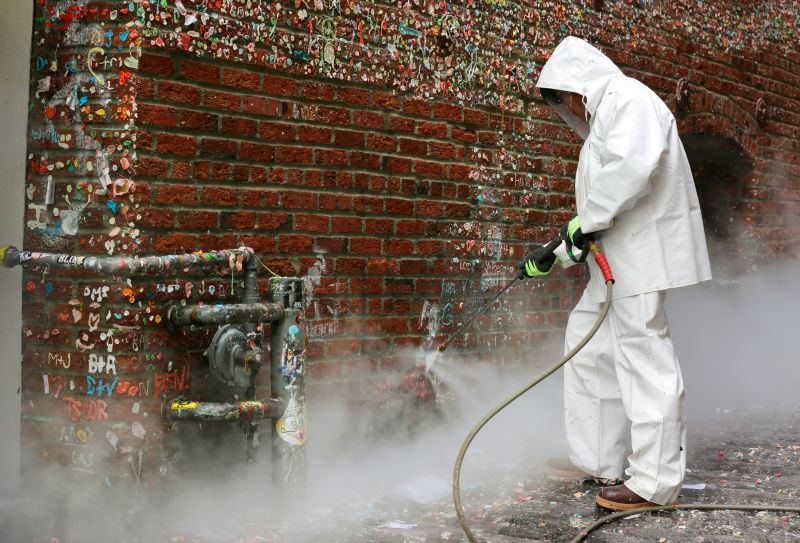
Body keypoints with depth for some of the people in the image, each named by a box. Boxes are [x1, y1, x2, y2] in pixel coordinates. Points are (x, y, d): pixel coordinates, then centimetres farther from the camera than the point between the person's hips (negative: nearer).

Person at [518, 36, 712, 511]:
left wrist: (587, 221, -18)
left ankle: (656, 480, -4)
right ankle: (598, 459, 22)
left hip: (644, 252, -11)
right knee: (588, 339, 14)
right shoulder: (605, 118, 26)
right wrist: (554, 257, 26)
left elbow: (635, 164, -27)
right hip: (620, 258, 11)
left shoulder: (626, 98, -7)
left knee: (643, 354, -9)